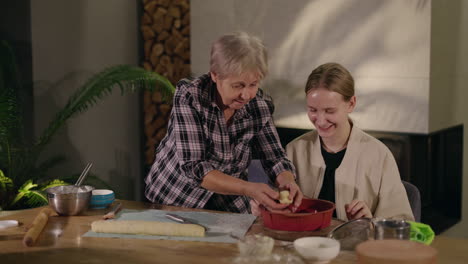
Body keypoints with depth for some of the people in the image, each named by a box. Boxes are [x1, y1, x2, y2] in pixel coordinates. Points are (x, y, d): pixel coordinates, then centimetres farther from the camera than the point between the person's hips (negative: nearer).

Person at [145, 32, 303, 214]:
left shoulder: (259, 103, -8)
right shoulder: (189, 97, -20)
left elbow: (275, 158, -1)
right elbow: (192, 167, -26)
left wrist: (288, 183, -25)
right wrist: (248, 189, -38)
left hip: (228, 208, 4)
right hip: (174, 202, -4)